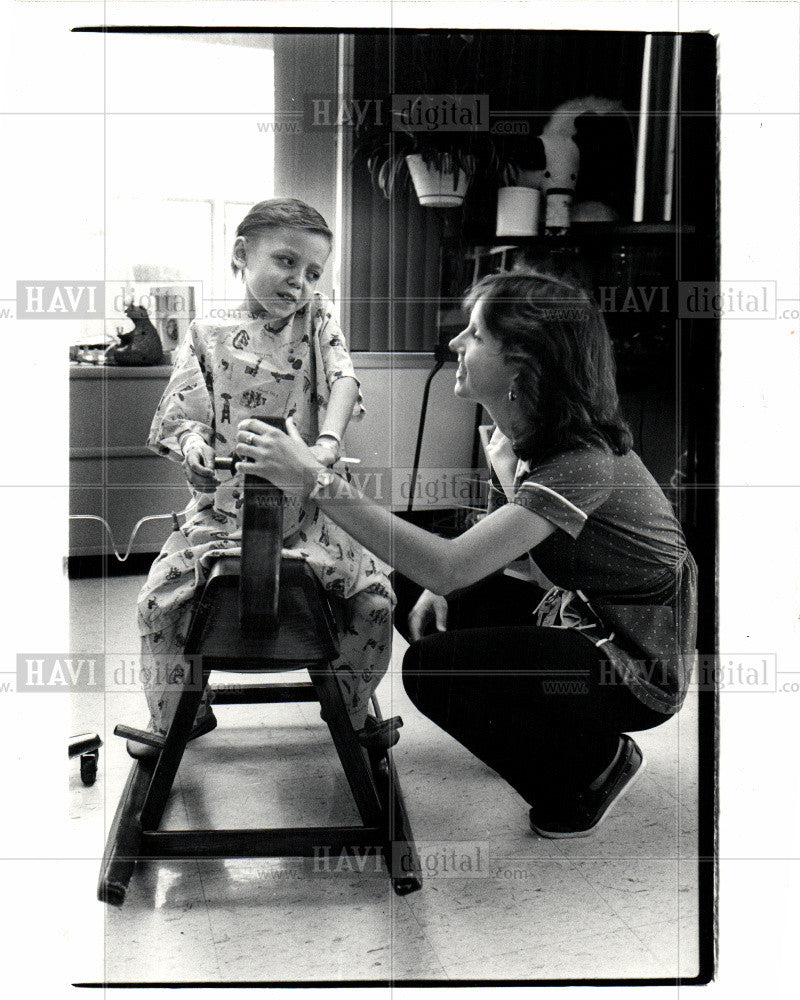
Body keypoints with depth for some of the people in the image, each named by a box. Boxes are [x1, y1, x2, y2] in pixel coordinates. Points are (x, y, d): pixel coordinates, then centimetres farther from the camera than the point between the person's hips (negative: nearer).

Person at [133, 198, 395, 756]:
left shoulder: (318, 319, 7)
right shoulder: (208, 337, 4)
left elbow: (343, 379, -9)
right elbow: (177, 416, 2)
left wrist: (328, 439, -28)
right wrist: (192, 442, -23)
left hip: (306, 504, 1)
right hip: (223, 504, 0)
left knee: (377, 592, -14)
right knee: (160, 597, -14)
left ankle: (351, 709, 13)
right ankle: (176, 716, 13)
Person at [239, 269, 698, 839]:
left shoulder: (585, 461, -30)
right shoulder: (509, 435, -2)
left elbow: (448, 567, -39)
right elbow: (493, 547, 14)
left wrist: (317, 481, -38)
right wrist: (439, 589, -8)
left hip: (637, 667, -9)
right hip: (575, 617, 9)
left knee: (434, 668, -23)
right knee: (407, 589, 2)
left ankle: (596, 766, 1)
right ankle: (556, 732, 13)